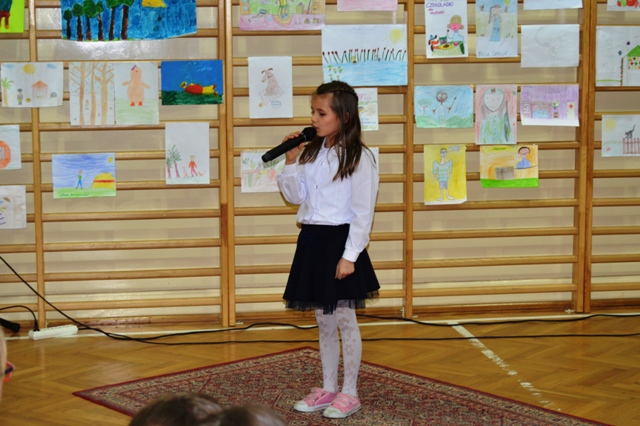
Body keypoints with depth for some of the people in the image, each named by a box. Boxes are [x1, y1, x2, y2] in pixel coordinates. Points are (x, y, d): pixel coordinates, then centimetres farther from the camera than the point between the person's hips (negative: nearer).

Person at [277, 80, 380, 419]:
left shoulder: (359, 158, -12)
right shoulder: (311, 153, 8)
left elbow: (363, 213, -14)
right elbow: (295, 196, 10)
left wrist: (350, 255, -17)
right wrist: (291, 162, -3)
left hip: (340, 242, -7)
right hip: (312, 240, 7)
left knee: (345, 320, 3)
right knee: (323, 321, 15)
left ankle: (349, 393, 15)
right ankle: (328, 389, 26)